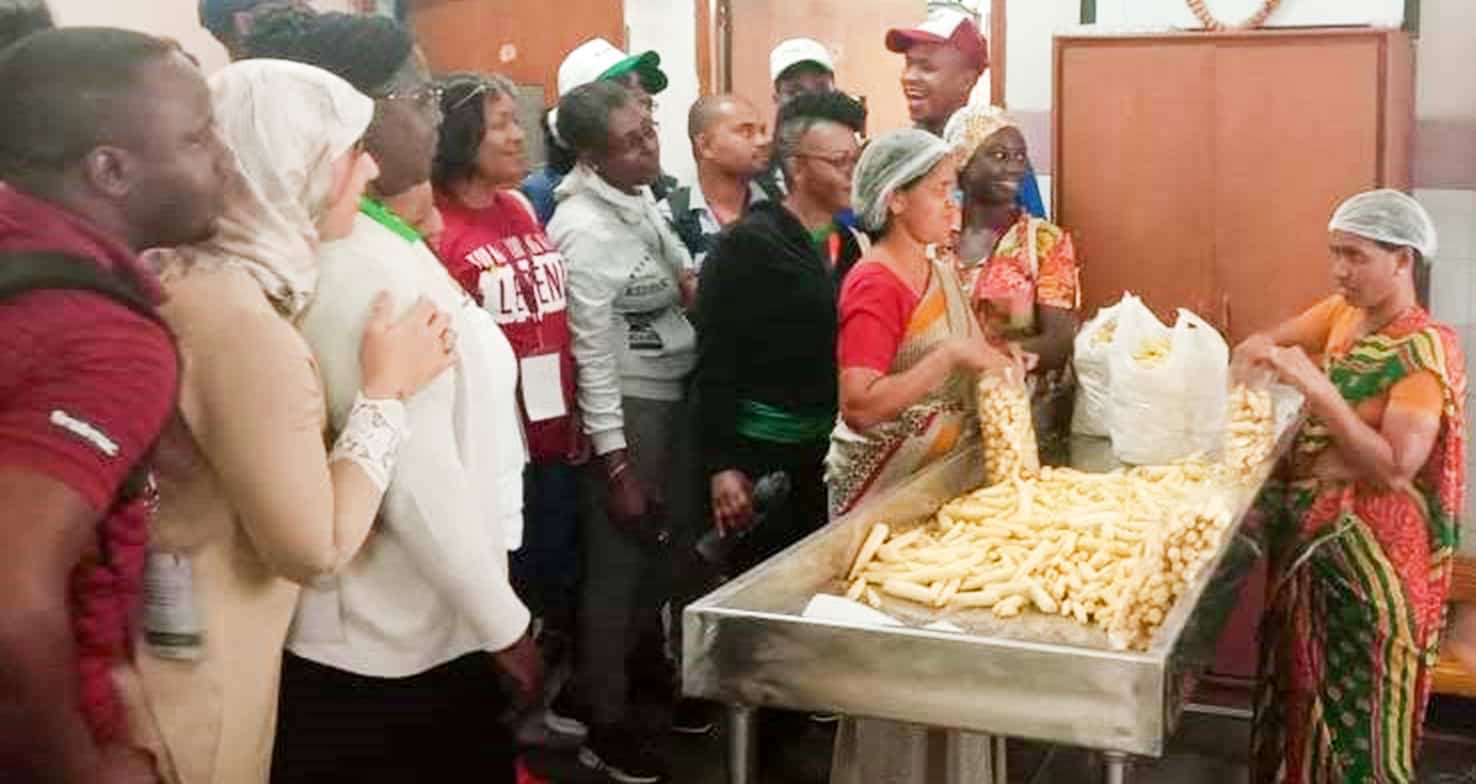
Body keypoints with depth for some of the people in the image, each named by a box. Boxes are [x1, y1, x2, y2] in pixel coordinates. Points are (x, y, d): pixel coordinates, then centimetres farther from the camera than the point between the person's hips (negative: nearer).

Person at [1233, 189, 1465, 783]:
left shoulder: (1427, 350, -19)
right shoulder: (1344, 313, 3)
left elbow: (1395, 468, -27)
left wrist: (1316, 387, -31)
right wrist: (1258, 351, -15)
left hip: (1372, 550, -7)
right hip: (1311, 529, 7)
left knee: (1358, 715, 7)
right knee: (1302, 695, 20)